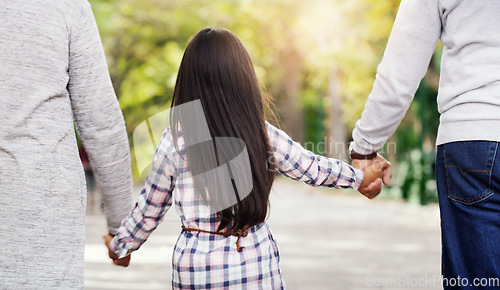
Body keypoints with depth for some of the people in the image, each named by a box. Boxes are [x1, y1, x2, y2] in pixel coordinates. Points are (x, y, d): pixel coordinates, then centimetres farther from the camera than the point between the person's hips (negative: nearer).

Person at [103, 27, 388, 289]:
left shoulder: (174, 140, -6)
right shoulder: (263, 134, -3)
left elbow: (148, 210, 4)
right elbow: (312, 168, 11)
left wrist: (120, 246, 21)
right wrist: (359, 177, 28)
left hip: (196, 265, -1)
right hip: (255, 261, 1)